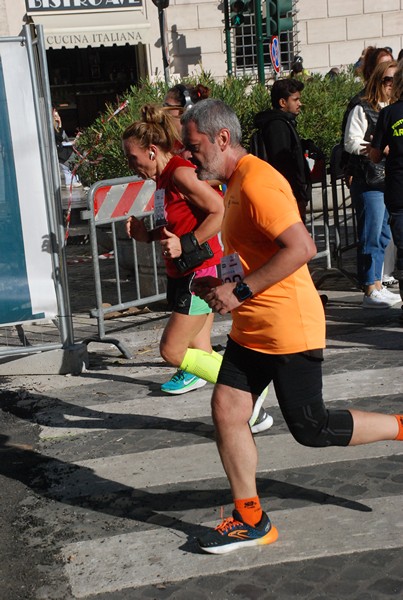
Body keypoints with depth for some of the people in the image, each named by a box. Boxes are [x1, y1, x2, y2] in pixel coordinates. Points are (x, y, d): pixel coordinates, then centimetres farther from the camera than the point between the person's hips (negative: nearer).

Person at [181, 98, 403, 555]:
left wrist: (239, 291, -24)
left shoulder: (256, 182, -19)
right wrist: (218, 280, 11)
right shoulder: (235, 183, 14)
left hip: (288, 329, -10)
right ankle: (251, 520, 15)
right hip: (251, 329, 10)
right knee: (226, 409, 4)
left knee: (311, 428, 0)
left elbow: (302, 247, -28)